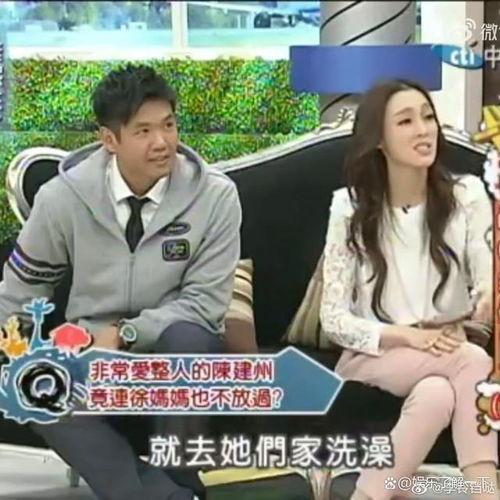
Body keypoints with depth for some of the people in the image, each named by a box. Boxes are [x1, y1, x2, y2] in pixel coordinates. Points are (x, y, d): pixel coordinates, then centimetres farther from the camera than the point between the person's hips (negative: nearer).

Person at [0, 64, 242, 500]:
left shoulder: (216, 195, -11)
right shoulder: (62, 197, -7)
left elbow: (204, 304, -11)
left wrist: (125, 334, -23)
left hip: (174, 350, -1)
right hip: (91, 351, 1)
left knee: (188, 340, -37)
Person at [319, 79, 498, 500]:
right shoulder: (351, 208, -5)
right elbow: (334, 319, -7)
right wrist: (407, 337, -22)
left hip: (447, 354, 2)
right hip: (373, 359, -2)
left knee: (438, 394, -35)